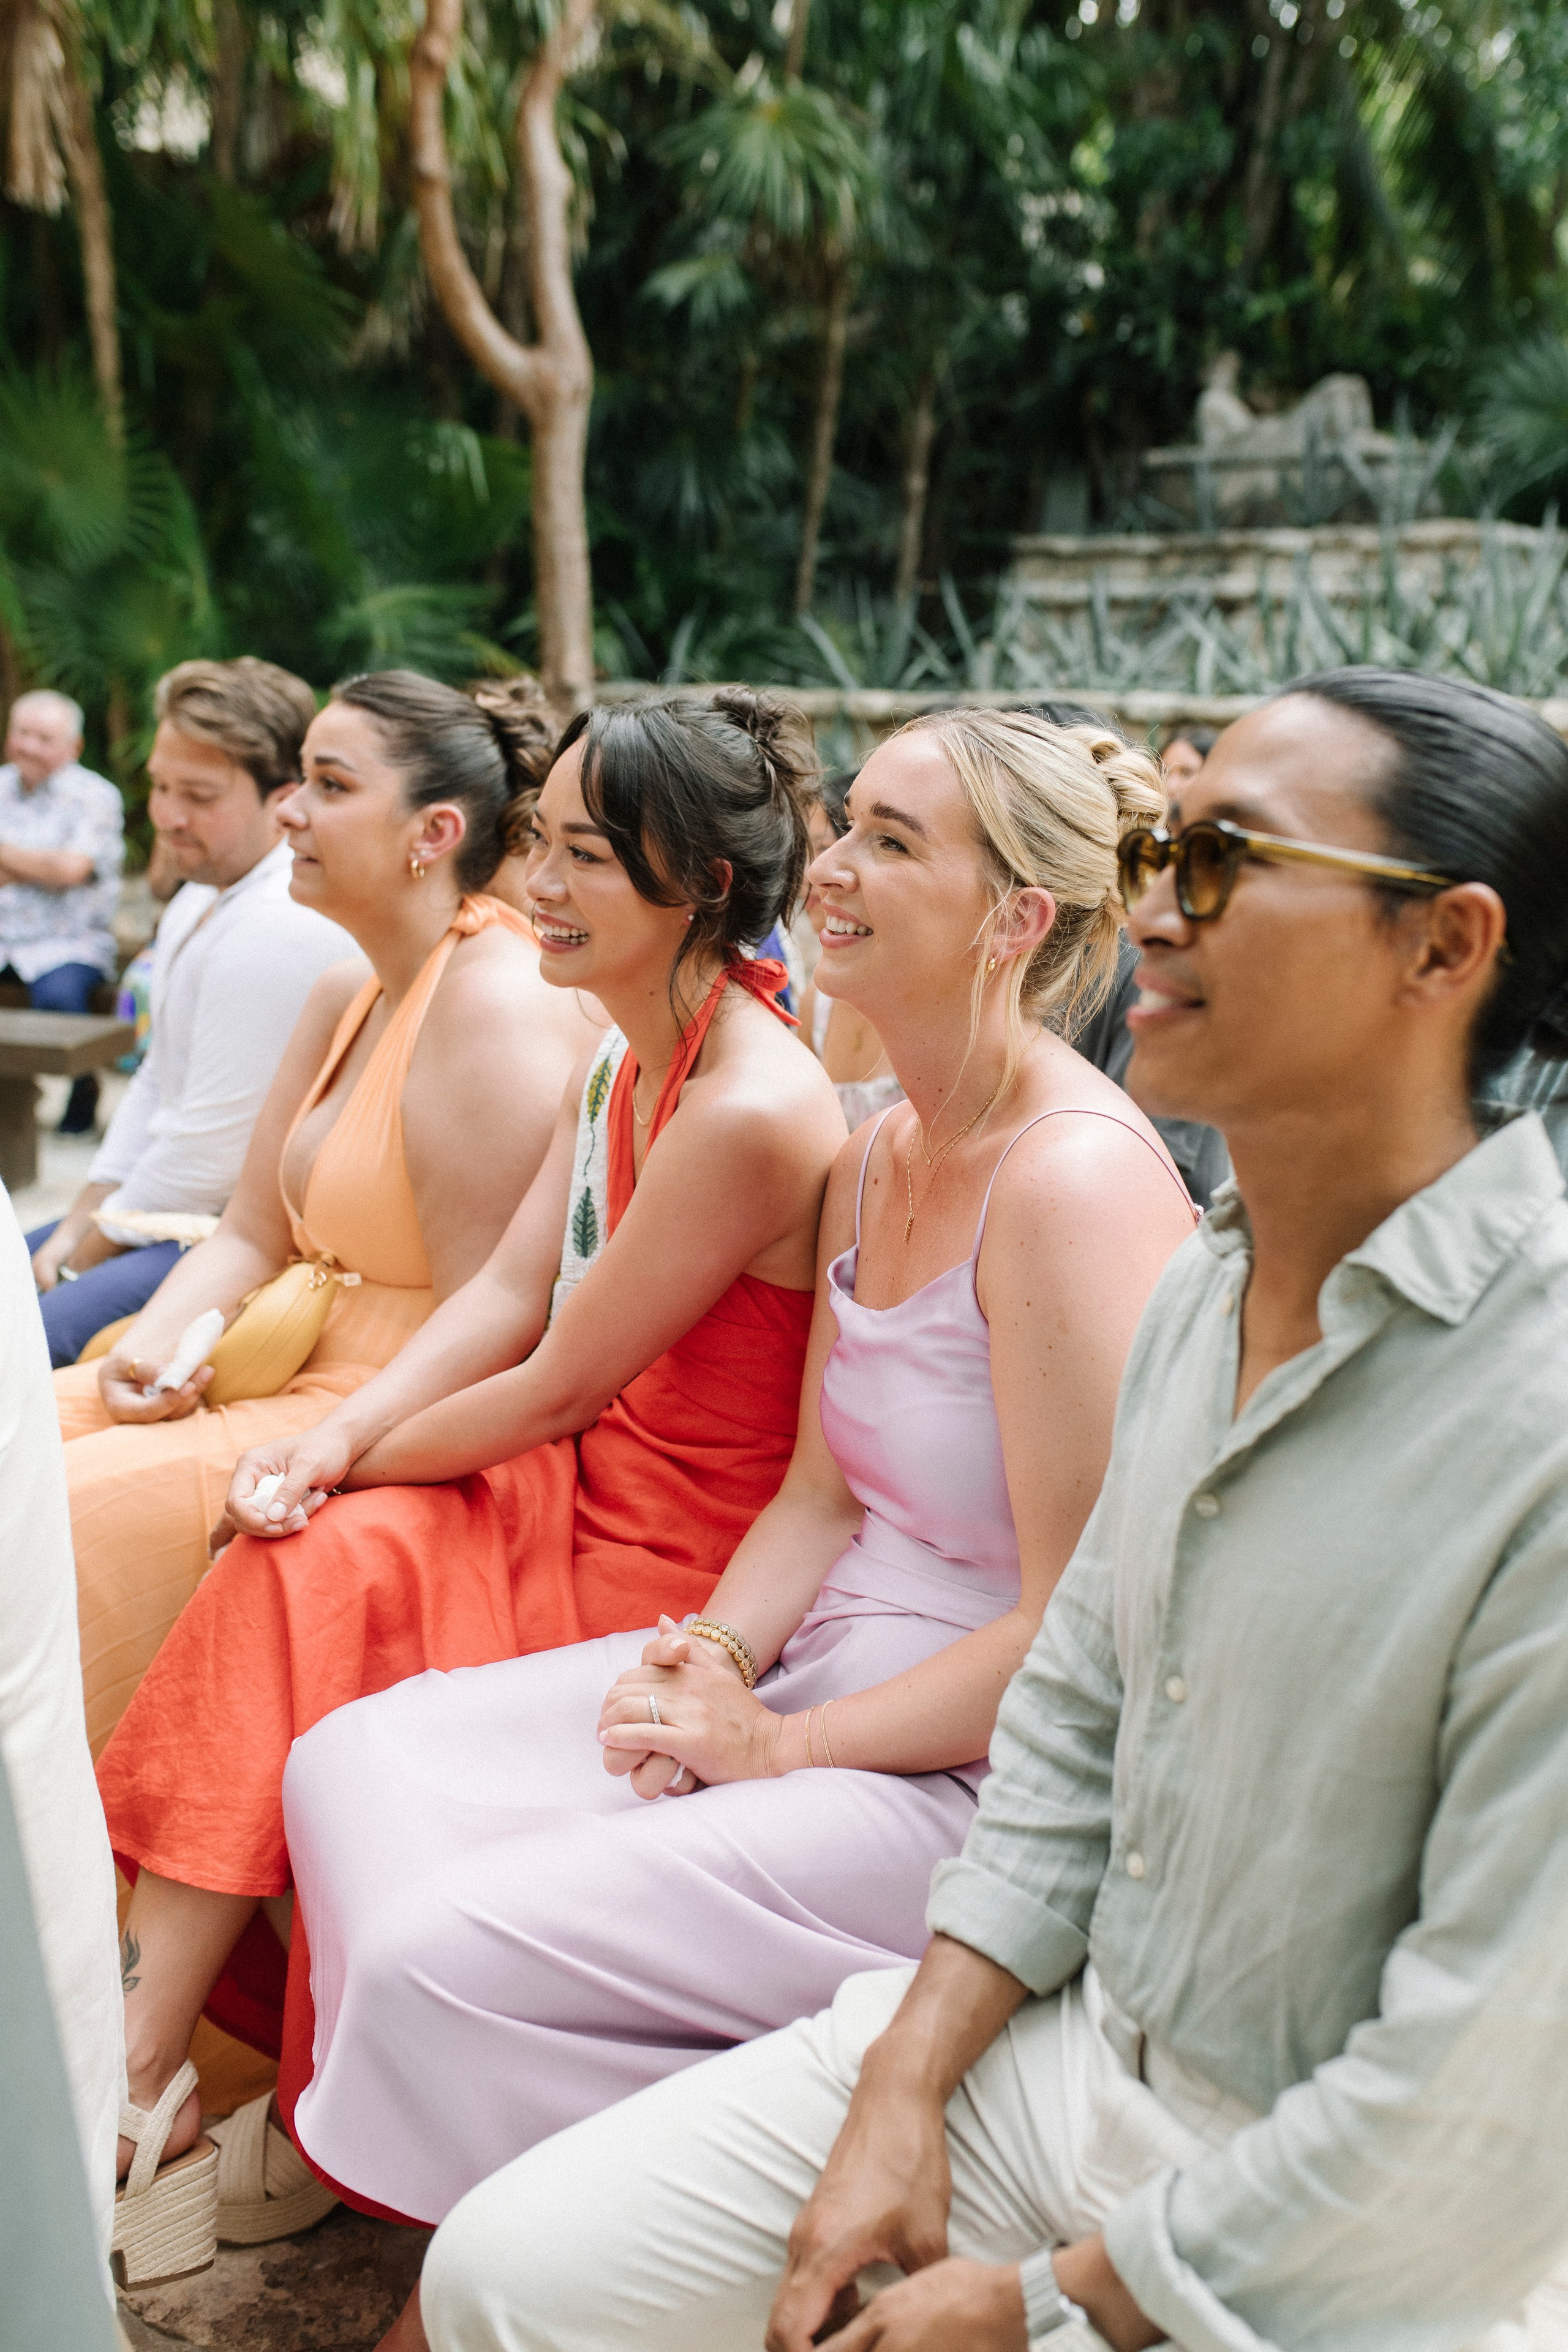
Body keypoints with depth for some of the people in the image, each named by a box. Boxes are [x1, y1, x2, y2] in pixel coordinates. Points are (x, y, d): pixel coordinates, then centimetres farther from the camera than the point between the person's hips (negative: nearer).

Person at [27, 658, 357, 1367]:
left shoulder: (278, 933, -23)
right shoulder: (201, 898, 13)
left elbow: (209, 1158, -21)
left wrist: (81, 1260, -8)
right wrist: (75, 1225, 10)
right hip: (168, 1212, 11)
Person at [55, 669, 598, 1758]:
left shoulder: (497, 1004, -18)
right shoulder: (346, 995, 13)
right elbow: (251, 1237, 14)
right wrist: (152, 1347, -3)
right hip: (308, 1374, 10)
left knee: (78, 1514, -21)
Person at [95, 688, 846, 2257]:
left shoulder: (748, 1113, -25)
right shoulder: (623, 1061, 6)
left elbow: (559, 1385, -20)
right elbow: (509, 1291, 4)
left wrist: (355, 1463, -7)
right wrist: (332, 1444, -9)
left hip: (671, 1571, -8)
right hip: (580, 1491, 8)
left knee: (312, 1592, -12)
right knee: (289, 1580, -10)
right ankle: (133, 2072, -4)